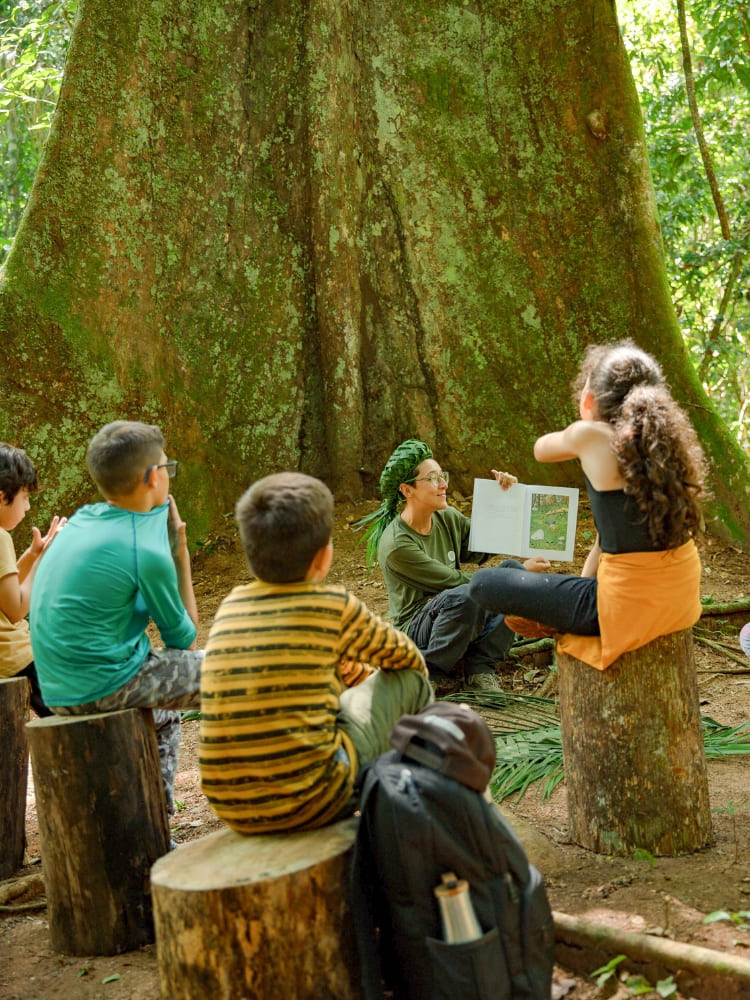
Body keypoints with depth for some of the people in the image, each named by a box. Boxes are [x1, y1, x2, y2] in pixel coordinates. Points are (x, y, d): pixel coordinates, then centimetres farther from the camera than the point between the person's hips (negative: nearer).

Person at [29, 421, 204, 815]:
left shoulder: (82, 520, 4)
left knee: (163, 714, 35)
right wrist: (181, 556, 0)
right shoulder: (147, 553, -18)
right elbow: (185, 639, -4)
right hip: (105, 686, -9)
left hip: (61, 691, 9)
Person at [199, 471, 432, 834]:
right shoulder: (335, 606, -7)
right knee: (410, 680, 11)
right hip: (307, 802, -6)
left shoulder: (231, 604, 7)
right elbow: (406, 656, 13)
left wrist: (355, 675, 38)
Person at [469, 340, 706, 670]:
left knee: (483, 584, 3)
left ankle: (557, 626, 19)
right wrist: (587, 579, 17)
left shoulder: (592, 437, -12)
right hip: (681, 599, 8)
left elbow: (541, 449, 11)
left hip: (628, 606, -8)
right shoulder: (666, 438, 7)